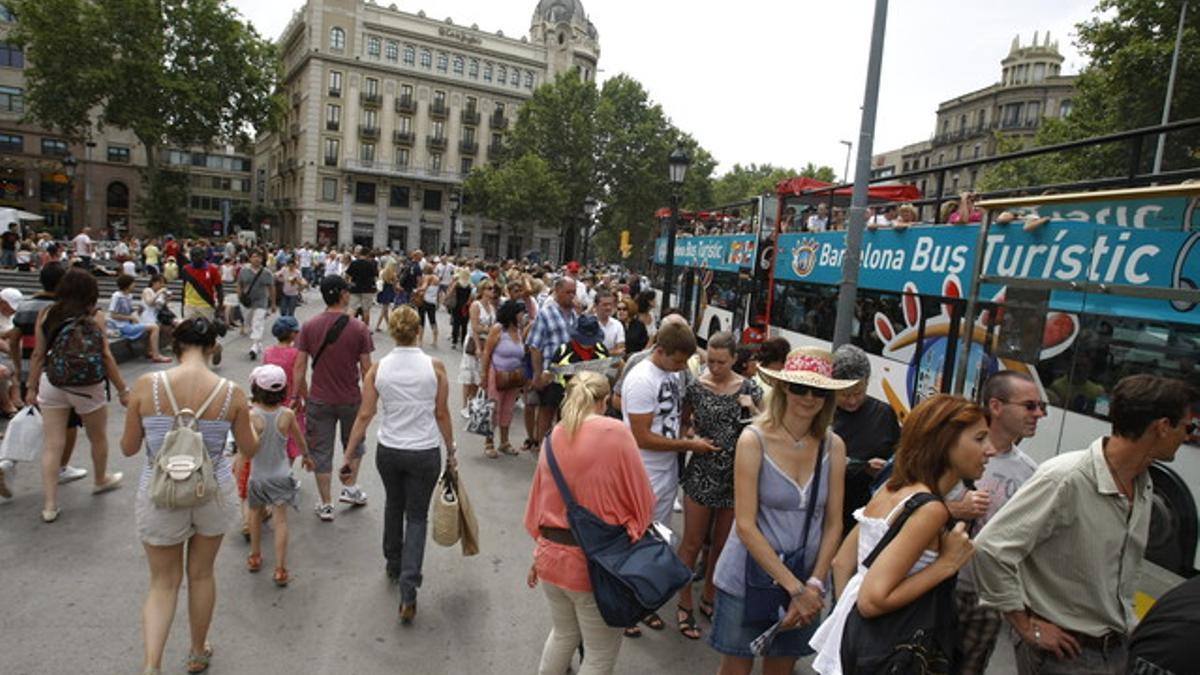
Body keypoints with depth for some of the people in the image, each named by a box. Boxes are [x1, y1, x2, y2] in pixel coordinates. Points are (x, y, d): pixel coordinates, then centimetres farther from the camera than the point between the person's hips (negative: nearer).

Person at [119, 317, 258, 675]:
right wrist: (254, 424, 18)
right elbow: (250, 449, -2)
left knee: (163, 582, 18)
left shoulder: (146, 385, -15)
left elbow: (128, 448, -4)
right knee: (201, 574, 21)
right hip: (213, 494, 1)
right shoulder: (231, 392, -15)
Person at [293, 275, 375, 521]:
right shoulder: (359, 328, -11)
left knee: (321, 451, 11)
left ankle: (326, 505, 19)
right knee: (353, 445, 24)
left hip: (319, 400, 1)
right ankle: (350, 488, 29)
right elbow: (366, 369, -8)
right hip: (351, 399, -1)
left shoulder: (309, 327, -5)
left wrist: (302, 396, 10)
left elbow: (299, 368, -3)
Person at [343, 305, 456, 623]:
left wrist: (350, 454, 3)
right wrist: (451, 451, 5)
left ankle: (394, 564, 45)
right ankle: (408, 590, -2)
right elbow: (442, 414, -6)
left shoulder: (377, 369, -7)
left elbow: (365, 414, -6)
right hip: (425, 453, -2)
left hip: (388, 451, 2)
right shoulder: (435, 367, -11)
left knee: (393, 506, 27)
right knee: (416, 516, 9)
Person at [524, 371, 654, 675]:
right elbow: (642, 500, -9)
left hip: (551, 554, 6)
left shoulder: (554, 436, 2)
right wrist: (633, 529, 12)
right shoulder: (616, 433, -14)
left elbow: (539, 499, 9)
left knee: (563, 633, 29)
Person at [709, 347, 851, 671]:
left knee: (781, 666, 20)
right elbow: (745, 525, -18)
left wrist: (814, 584, -9)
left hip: (807, 583, 4)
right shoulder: (754, 440, -17)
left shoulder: (833, 446, -5)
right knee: (737, 666, 13)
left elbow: (833, 524, 0)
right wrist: (794, 587, -17)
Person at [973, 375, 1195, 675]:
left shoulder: (1144, 487, 5)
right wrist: (1026, 627, -17)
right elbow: (991, 548, -26)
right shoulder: (1065, 479, -24)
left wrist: (1127, 625, 12)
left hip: (1120, 649, 7)